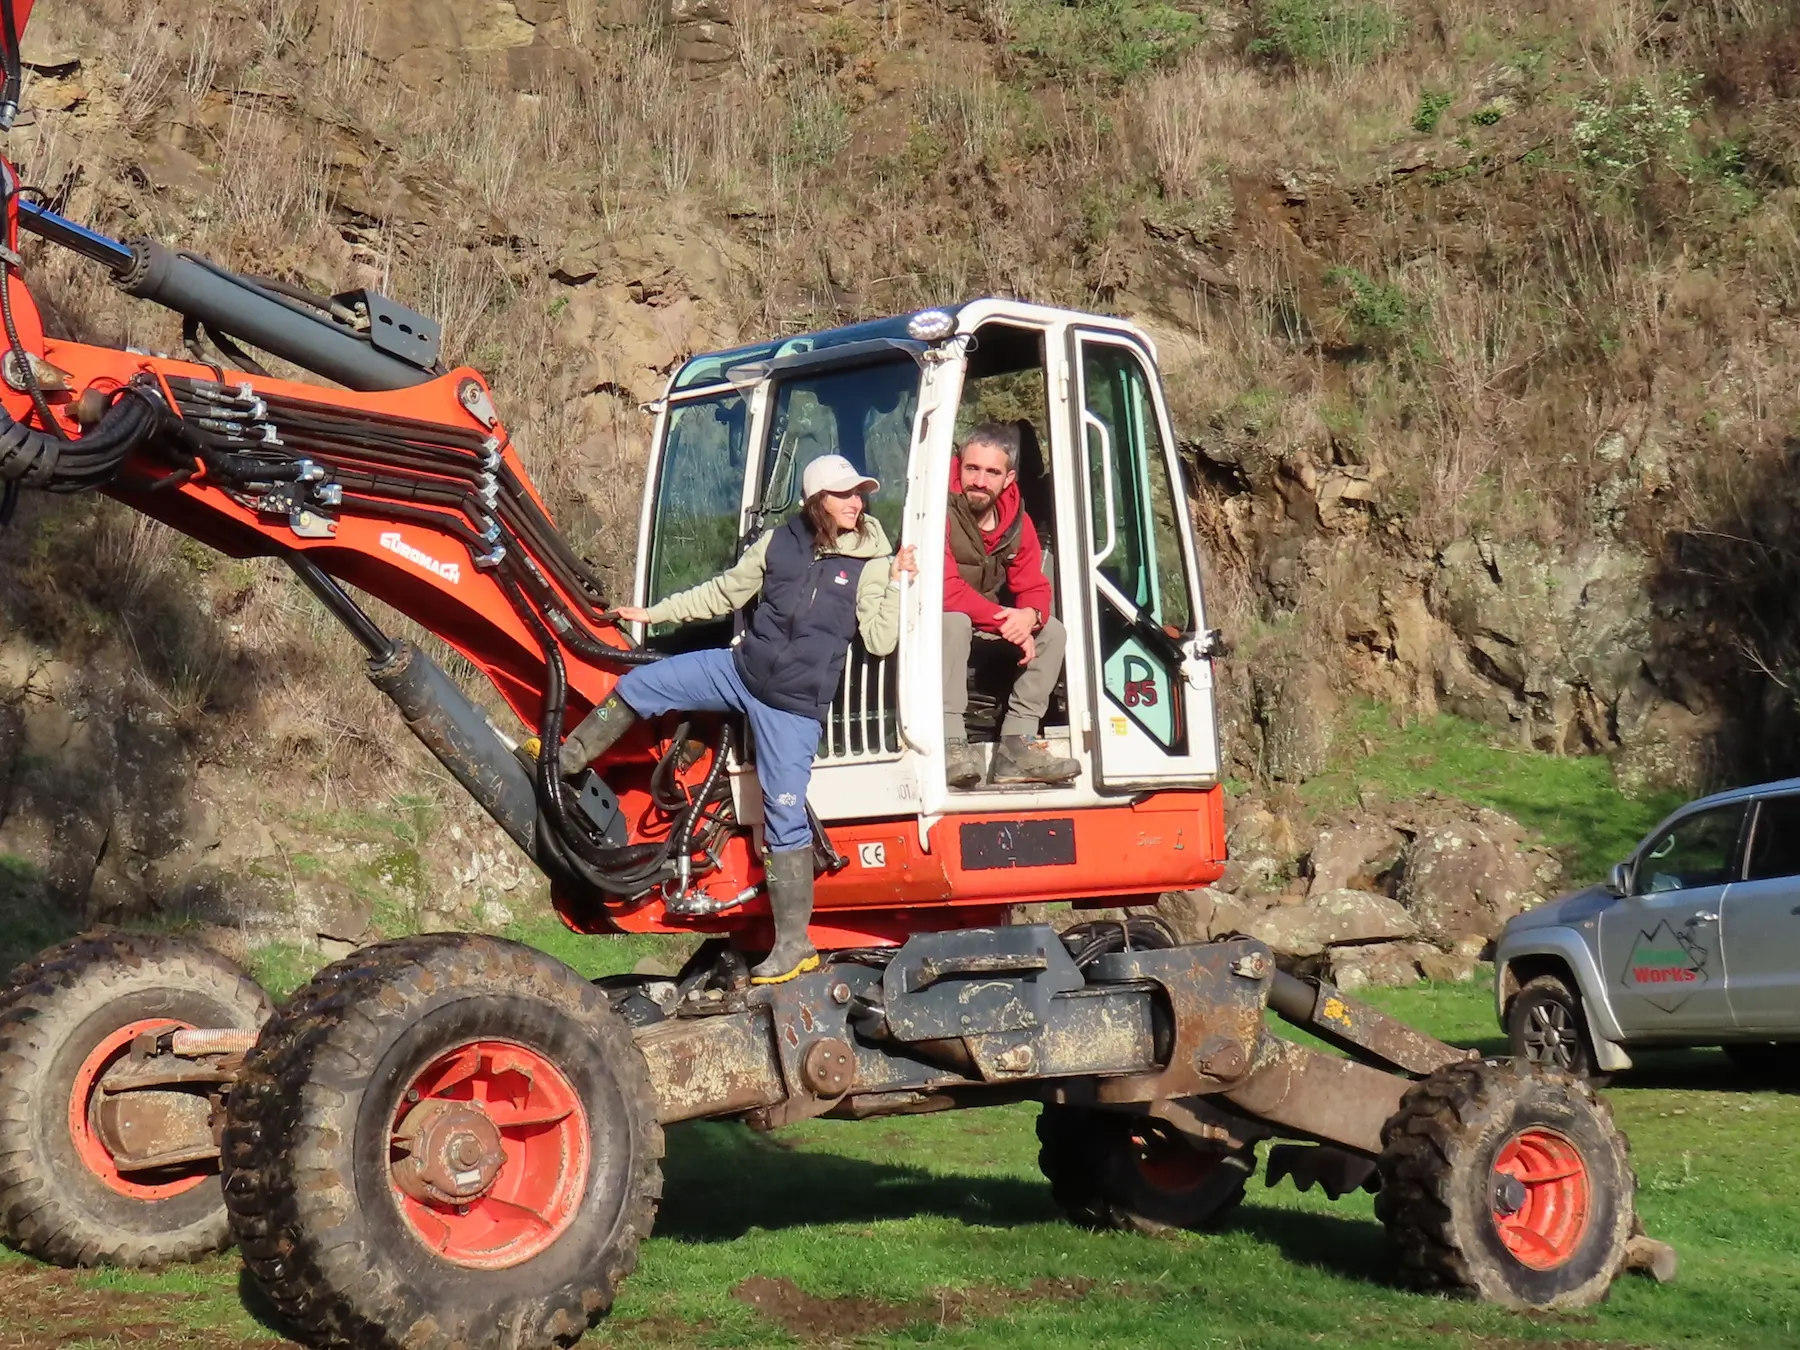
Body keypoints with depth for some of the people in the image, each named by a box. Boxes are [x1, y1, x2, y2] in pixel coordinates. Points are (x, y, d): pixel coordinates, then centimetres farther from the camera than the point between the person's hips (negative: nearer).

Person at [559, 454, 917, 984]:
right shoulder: (780, 542, 1)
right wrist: (653, 612, 18)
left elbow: (880, 641, -12)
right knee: (637, 686, 3)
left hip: (795, 704, -4)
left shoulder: (871, 564, -7)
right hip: (741, 669, 4)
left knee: (784, 818, -4)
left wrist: (899, 583, -21)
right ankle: (564, 761, 26)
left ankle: (794, 945, 4)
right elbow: (723, 592, 14)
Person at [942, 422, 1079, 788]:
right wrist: (1004, 620, -30)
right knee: (954, 621, -38)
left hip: (988, 634, 7)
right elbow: (945, 590, -29)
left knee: (1051, 631, -9)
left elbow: (1034, 588, 0)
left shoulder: (1017, 522, -1)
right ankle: (951, 743, -38)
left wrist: (1029, 615, -25)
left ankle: (1016, 745, -16)